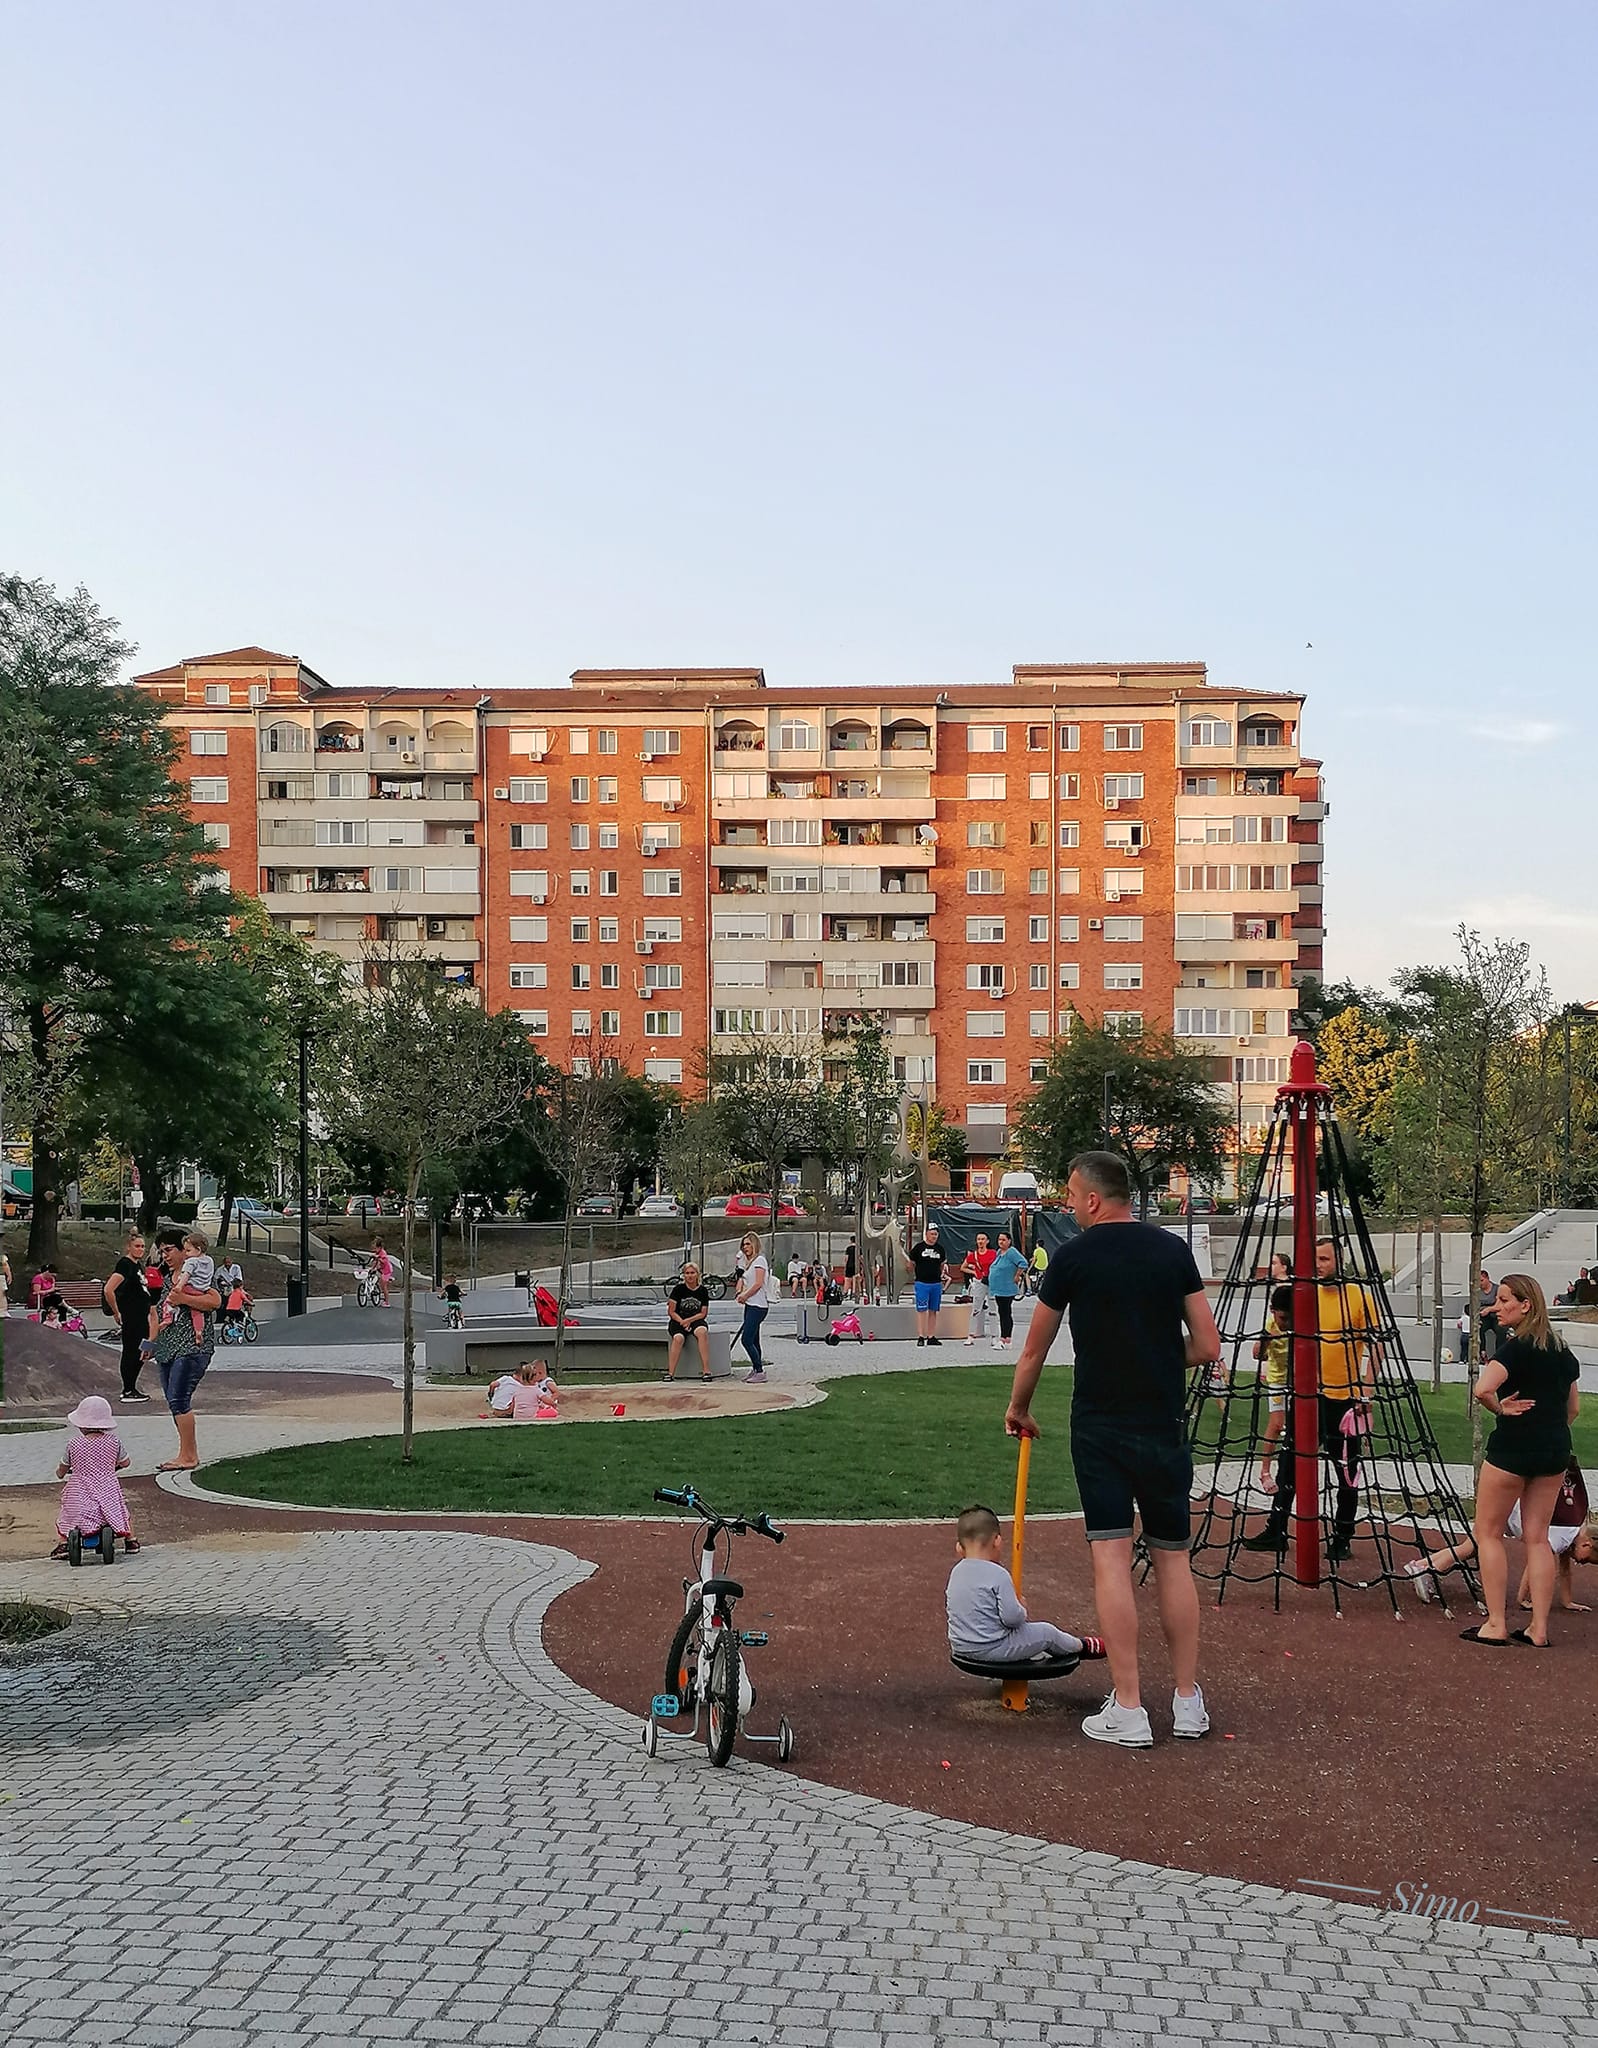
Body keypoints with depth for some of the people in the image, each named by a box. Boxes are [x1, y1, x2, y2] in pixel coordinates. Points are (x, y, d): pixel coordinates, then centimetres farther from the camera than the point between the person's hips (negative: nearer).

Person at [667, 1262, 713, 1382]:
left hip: (696, 1321, 1)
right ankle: (670, 1373, -32)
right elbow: (671, 1311, -1)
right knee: (678, 1338, -35)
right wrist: (683, 1323, -15)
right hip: (677, 1320, -1)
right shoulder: (679, 1289, -1)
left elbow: (703, 1313, 4)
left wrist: (688, 1320, -12)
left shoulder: (702, 1291, 5)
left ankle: (706, 1370, -36)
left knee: (702, 1332, -35)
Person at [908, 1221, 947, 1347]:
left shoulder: (940, 1249, 10)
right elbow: (911, 1264, 6)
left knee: (933, 1311, 6)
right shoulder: (918, 1247, -3)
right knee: (921, 1310, -6)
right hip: (922, 1283, -4)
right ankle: (921, 1337, -6)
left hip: (936, 1284, 4)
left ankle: (931, 1337, 10)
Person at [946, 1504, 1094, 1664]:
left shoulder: (956, 1573, 1)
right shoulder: (998, 1575, -22)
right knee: (1047, 1632, 13)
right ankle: (1080, 1647, 39)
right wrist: (1022, 1611, 1)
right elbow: (1012, 1617, -24)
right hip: (992, 1649, -8)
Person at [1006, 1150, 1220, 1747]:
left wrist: (1018, 1409, 24)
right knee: (1172, 1555, 12)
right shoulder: (1173, 1250, 4)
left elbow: (1034, 1351, 7)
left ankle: (1127, 1712, -5)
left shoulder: (1072, 1256, -4)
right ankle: (1188, 1702, 16)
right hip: (1164, 1425, 3)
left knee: (1111, 1556, -4)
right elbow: (1208, 1346, 4)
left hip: (1098, 1425, -3)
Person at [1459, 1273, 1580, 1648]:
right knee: (1537, 1536, 11)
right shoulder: (1562, 1350, 10)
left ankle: (1496, 1626, 2)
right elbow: (1573, 1406, 17)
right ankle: (1539, 1629, 9)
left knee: (1488, 1532, 5)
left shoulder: (1515, 1347, -13)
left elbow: (1482, 1390, -28)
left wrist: (1500, 1409, -11)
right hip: (1555, 1449, 7)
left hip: (1512, 1447, -7)